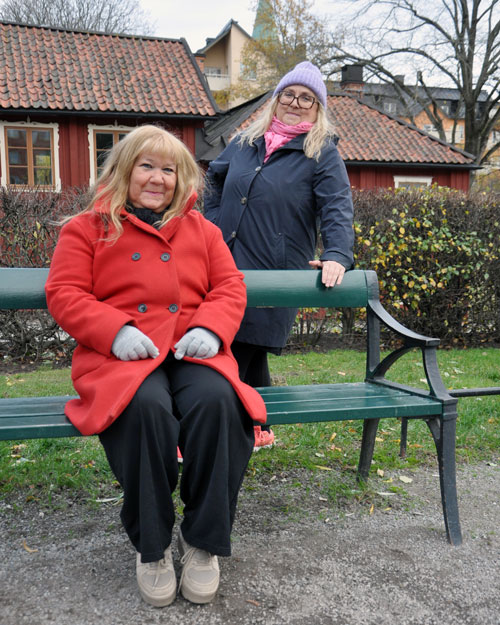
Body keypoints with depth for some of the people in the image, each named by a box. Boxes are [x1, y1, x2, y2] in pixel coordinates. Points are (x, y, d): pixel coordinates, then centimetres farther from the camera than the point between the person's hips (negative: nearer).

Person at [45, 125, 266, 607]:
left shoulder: (200, 229, 23)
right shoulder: (89, 227, 15)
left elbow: (230, 287, 15)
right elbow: (64, 293, 4)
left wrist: (211, 328, -7)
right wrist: (114, 330, -13)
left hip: (192, 350, 3)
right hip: (122, 354, -2)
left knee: (217, 400, -33)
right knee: (146, 406, -37)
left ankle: (203, 540, -14)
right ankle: (151, 545, -14)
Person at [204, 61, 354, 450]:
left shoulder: (323, 154, 0)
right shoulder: (246, 142, 15)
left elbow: (338, 209, -11)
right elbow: (214, 178, 30)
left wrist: (337, 255, -28)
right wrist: (214, 225, 18)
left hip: (275, 273, -5)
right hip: (227, 267, 5)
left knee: (245, 351, -5)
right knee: (246, 352, 10)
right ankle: (259, 431, 28)